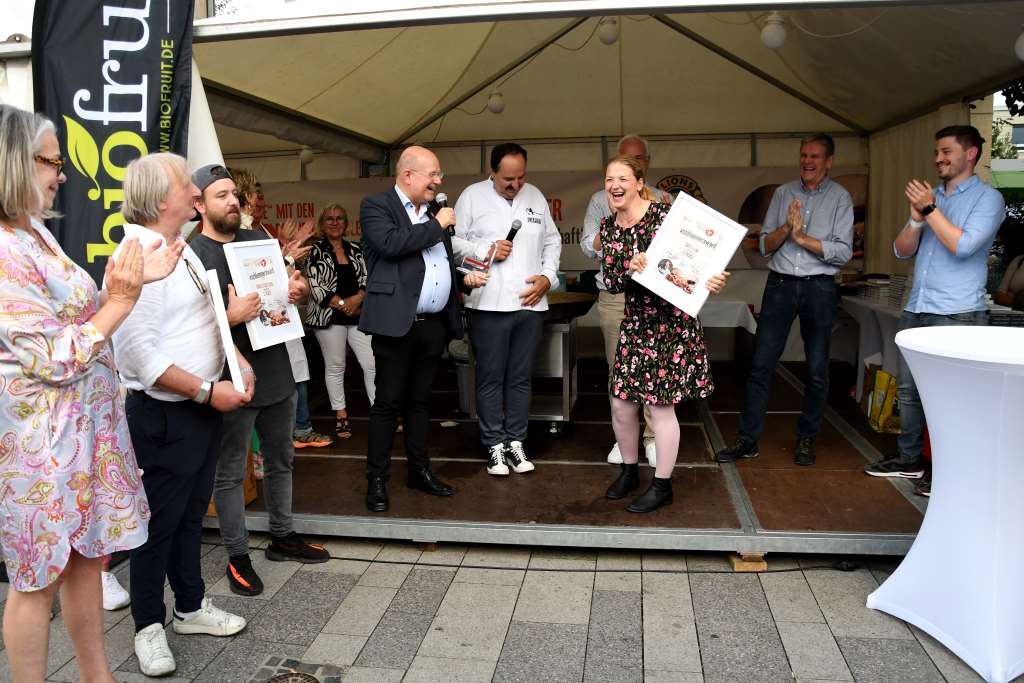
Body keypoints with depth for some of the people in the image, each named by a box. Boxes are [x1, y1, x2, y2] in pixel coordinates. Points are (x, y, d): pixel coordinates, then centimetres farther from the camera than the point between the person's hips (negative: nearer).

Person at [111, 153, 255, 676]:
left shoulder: (182, 251, 10)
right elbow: (138, 356, -25)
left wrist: (238, 360, 4)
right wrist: (208, 391, -21)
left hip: (202, 409, 9)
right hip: (163, 416, -9)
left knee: (191, 515, 21)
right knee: (160, 523, 8)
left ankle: (190, 608, 38)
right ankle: (148, 625, 28)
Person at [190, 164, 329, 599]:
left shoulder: (259, 241, 8)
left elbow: (294, 283, 18)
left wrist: (299, 288, -5)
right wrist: (231, 317, -30)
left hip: (276, 372, 7)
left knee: (281, 460, 19)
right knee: (230, 473, 7)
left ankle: (282, 537, 36)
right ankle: (237, 557, 20)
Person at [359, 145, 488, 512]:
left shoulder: (435, 214, 17)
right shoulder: (375, 206, -2)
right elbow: (391, 244, -21)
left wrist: (465, 277, 8)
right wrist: (437, 225, -12)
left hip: (434, 324, 6)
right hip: (396, 323, -6)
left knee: (420, 400, 15)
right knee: (387, 402, 0)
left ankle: (419, 470, 25)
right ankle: (377, 479, 10)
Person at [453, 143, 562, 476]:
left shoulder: (535, 196, 12)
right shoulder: (472, 196, 1)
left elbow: (552, 241, 16)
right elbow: (455, 241, 1)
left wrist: (548, 276, 2)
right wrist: (487, 250, -12)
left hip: (530, 303, 3)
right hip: (489, 304, -3)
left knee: (521, 378, 10)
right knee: (490, 379, 4)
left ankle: (515, 440, 21)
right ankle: (494, 445, 15)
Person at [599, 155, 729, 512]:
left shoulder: (663, 215, -13)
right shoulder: (608, 227, 4)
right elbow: (610, 282, 1)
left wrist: (710, 281, -32)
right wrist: (630, 269, -20)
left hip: (670, 322, -6)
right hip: (635, 322, 6)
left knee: (661, 406, 1)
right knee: (621, 403, 9)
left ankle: (662, 485, 18)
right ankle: (629, 470, 34)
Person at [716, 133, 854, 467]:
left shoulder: (840, 197, 2)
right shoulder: (783, 193, 10)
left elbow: (843, 252, -6)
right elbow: (765, 245, 5)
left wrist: (803, 237, -13)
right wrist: (786, 227, -12)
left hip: (819, 287, -1)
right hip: (780, 285, 2)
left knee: (817, 370, 6)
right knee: (761, 364, -1)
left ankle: (806, 439, 21)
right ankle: (747, 439, 6)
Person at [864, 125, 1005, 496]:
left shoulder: (988, 198, -2)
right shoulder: (930, 195, 16)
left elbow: (964, 246, -18)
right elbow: (902, 250, 11)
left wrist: (930, 209, -13)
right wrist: (916, 217, -6)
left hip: (958, 314, -7)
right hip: (916, 310, 7)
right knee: (908, 389, 12)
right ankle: (908, 459, 25)